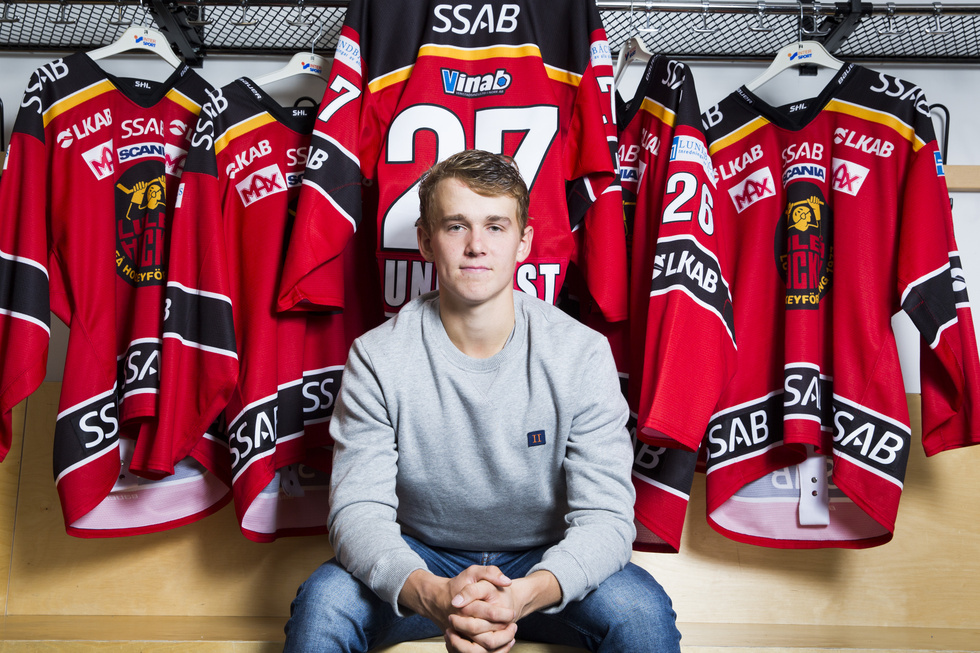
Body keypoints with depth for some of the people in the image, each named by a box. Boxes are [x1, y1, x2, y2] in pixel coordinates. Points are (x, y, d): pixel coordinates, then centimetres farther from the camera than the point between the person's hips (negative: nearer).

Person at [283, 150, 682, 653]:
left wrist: (527, 593, -38)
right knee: (322, 603, -27)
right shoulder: (377, 358, -13)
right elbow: (358, 511, -17)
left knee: (641, 610, -27)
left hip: (542, 563, 0)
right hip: (421, 560, 0)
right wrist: (430, 593, -37)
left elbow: (606, 516, -17)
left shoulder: (582, 354, -15)